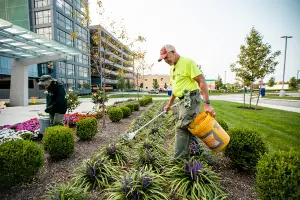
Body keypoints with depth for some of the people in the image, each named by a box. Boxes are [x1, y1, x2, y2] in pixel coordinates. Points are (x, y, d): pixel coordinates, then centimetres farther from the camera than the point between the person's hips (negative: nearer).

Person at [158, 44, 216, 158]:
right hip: (183, 100, 9)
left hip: (191, 99, -8)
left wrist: (207, 104, -23)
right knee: (189, 127, 15)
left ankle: (178, 158, 3)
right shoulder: (172, 68, 15)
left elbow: (201, 81, -17)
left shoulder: (187, 62, -12)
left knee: (181, 127, -7)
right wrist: (169, 104, 26)